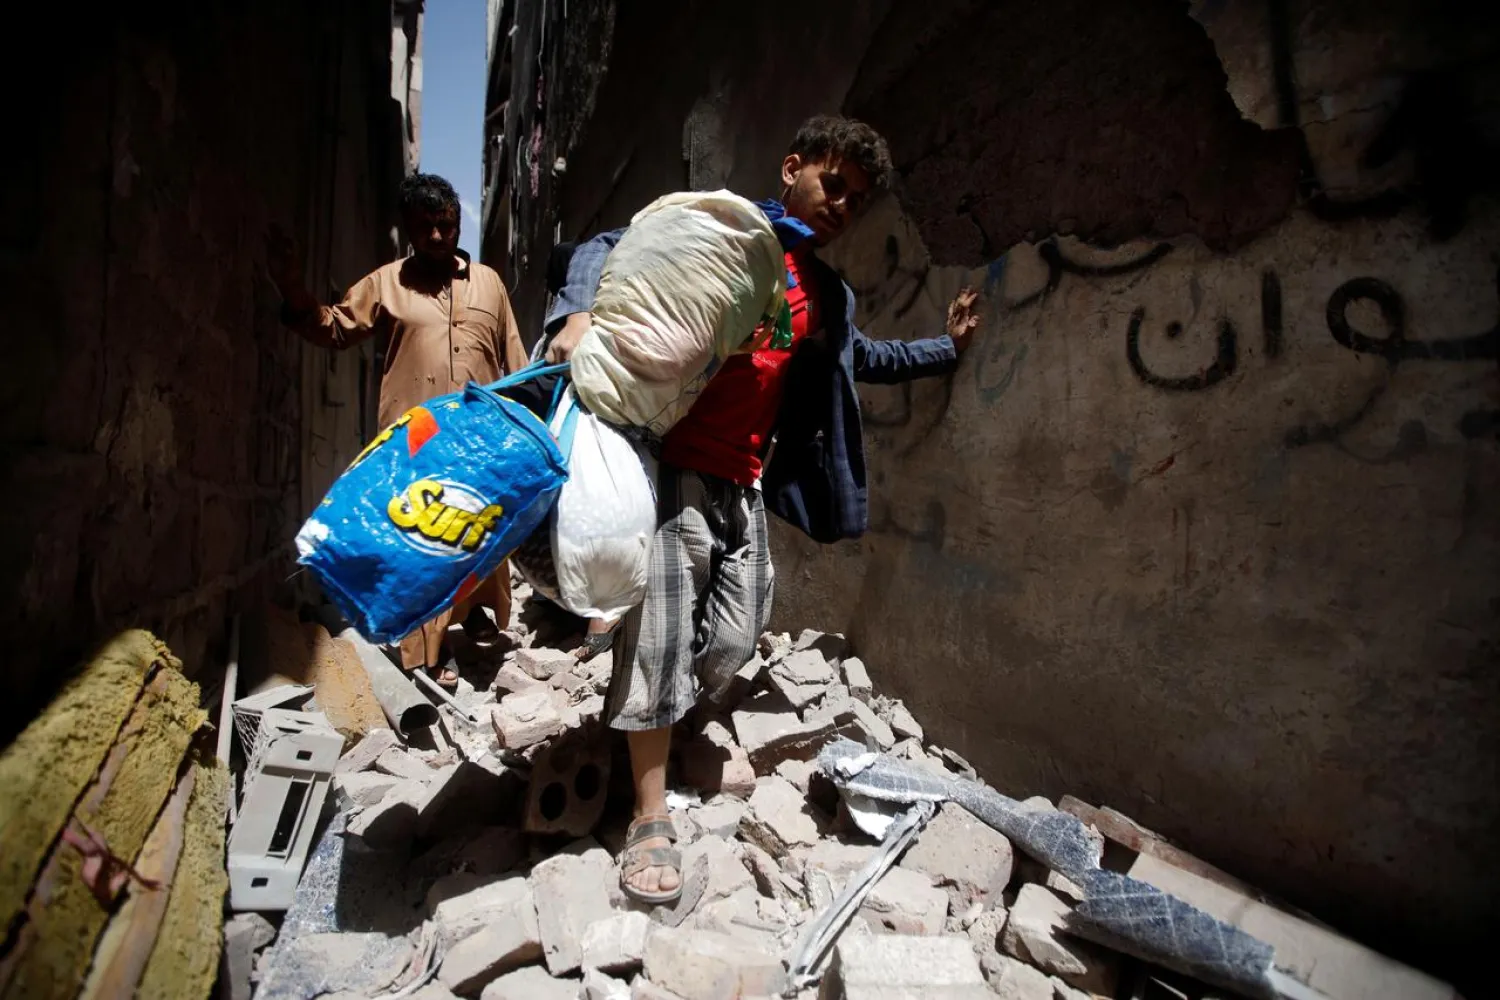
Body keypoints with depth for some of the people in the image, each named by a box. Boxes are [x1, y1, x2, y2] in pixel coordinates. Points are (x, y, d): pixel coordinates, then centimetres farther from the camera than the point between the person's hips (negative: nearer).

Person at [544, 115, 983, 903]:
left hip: (744, 485, 7)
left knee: (733, 643, 6)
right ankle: (651, 822, 7)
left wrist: (945, 347, 38)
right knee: (663, 636, -6)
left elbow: (861, 357, 38)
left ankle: (647, 725, 33)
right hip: (675, 465, -6)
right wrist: (578, 312, -24)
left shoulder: (828, 297, 20)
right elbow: (609, 247, -4)